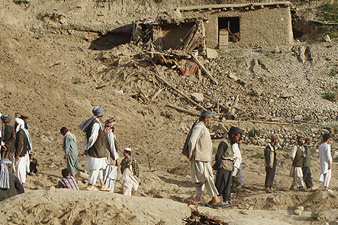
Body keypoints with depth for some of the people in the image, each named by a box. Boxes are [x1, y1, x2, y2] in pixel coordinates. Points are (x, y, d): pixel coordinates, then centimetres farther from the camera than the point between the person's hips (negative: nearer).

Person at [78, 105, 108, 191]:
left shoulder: (93, 122, 10)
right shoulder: (96, 124, -20)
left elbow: (87, 136, 12)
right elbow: (92, 138, -21)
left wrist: (86, 148, 10)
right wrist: (87, 148, -9)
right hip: (96, 150, -10)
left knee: (100, 168, 14)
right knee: (95, 168, -2)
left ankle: (102, 185, 20)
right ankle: (90, 185, 6)